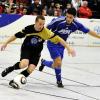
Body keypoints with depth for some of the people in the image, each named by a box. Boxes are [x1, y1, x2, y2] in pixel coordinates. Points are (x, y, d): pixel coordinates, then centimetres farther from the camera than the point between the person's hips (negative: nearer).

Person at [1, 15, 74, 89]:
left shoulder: (46, 32, -22)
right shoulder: (28, 29, -19)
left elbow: (58, 39, -22)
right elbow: (16, 36, -5)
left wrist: (68, 48, -28)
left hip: (36, 52, 1)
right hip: (26, 49, -1)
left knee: (30, 69, -16)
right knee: (24, 64, -29)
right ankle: (10, 69, -1)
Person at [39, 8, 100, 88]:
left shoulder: (76, 24, -16)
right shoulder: (58, 21, -29)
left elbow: (89, 31, -4)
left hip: (61, 45, 5)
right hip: (52, 43, -5)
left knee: (56, 65, 11)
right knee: (58, 63, -16)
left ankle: (44, 62, 42)